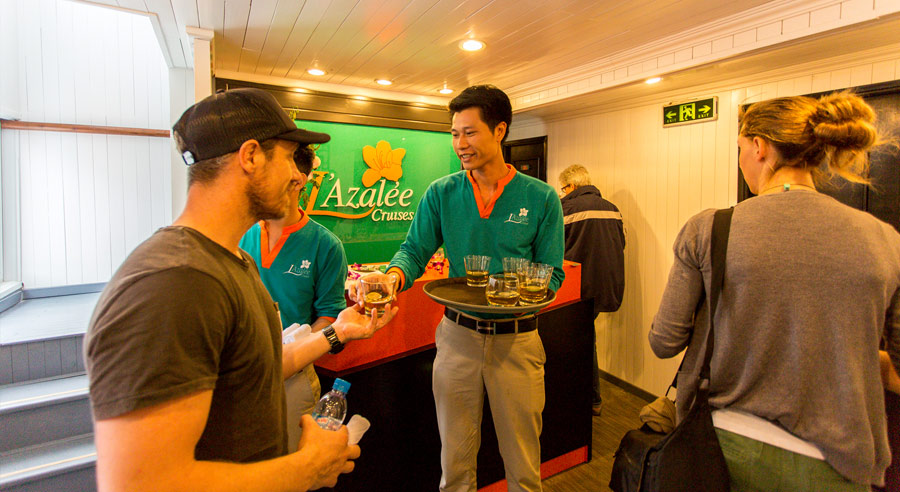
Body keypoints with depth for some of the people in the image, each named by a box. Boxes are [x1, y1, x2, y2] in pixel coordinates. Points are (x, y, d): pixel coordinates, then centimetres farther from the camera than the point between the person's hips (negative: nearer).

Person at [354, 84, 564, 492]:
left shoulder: (541, 198, -5)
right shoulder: (441, 194, 0)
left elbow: (552, 274, -3)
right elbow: (415, 250, -2)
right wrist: (395, 274, -24)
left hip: (516, 339, -1)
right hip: (457, 334, 1)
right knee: (455, 459, 17)